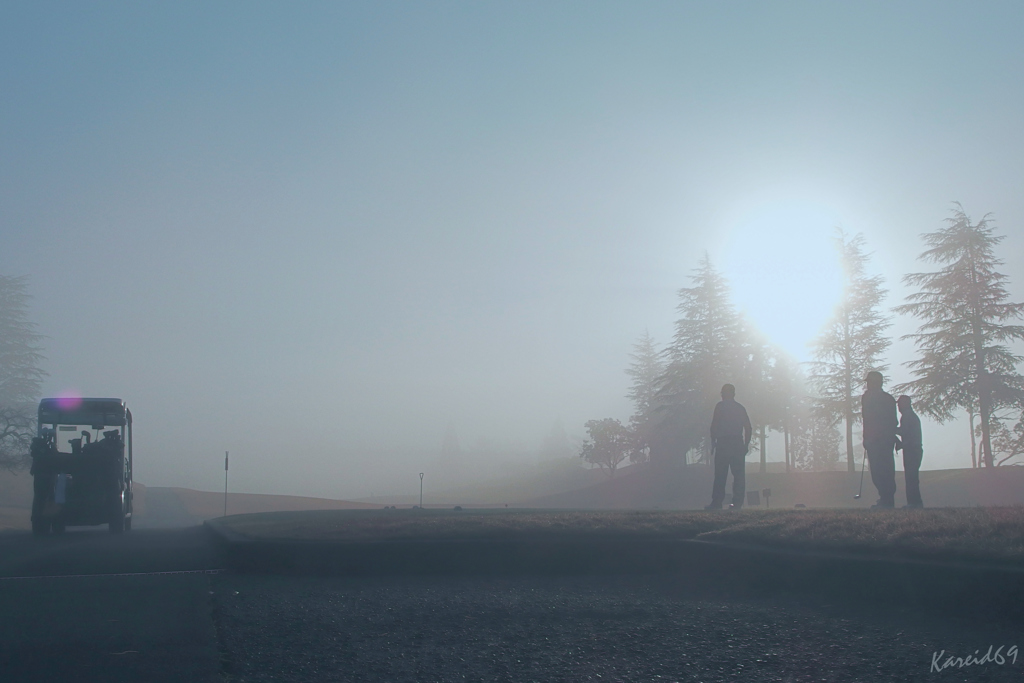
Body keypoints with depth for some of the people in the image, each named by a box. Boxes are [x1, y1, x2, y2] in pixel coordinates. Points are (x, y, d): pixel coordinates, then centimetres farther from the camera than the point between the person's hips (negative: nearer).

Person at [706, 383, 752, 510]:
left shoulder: (720, 406, 1)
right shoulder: (741, 408, 15)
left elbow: (714, 425, -5)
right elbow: (748, 428, 11)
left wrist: (713, 443, 1)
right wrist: (746, 445, 17)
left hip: (723, 443, -4)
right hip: (738, 444, 4)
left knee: (720, 475, -5)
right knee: (739, 474, 3)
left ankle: (717, 503, -8)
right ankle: (738, 502, -3)